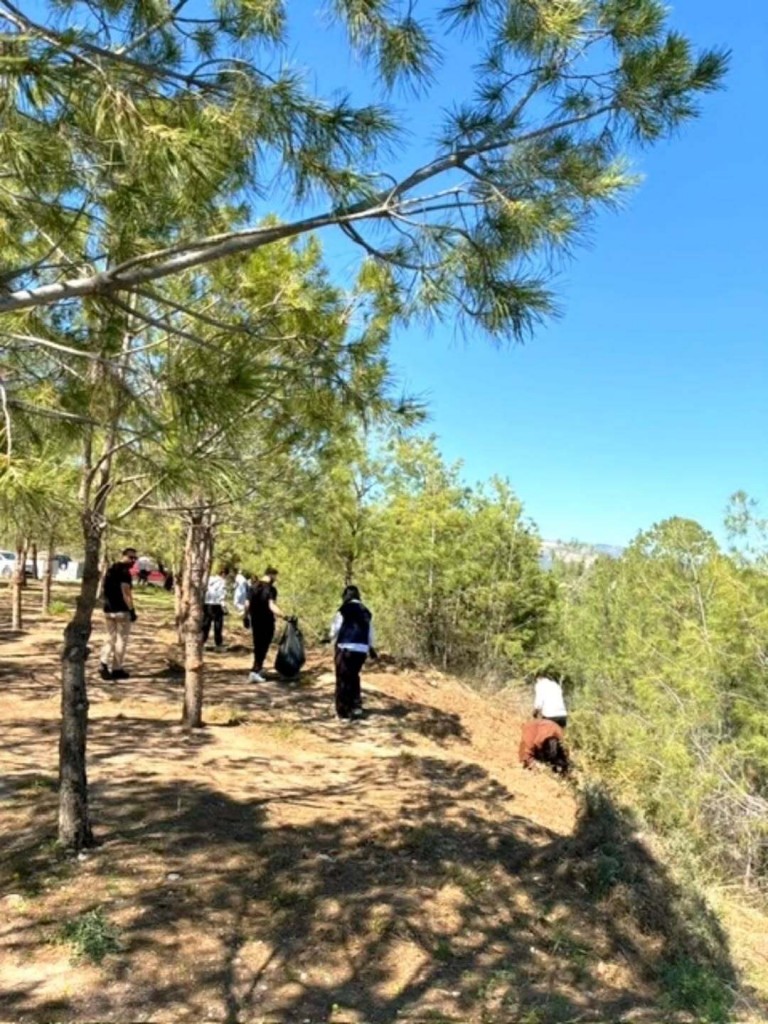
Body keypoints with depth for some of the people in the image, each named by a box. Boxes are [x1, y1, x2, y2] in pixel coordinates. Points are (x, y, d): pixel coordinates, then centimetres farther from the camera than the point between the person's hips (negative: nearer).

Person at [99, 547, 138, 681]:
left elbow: (107, 590, 18)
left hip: (108, 609, 8)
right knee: (121, 639, 3)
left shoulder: (110, 569, 14)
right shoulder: (124, 571, -14)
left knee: (110, 637, 16)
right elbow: (125, 592, -19)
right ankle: (116, 669, 8)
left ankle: (104, 663, 2)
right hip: (121, 610, -8)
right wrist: (132, 610, -17)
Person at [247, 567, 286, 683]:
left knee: (257, 647, 18)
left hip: (255, 621, 7)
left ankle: (258, 669, 27)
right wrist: (284, 616, -33)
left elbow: (248, 604, 10)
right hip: (267, 622, -7)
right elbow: (272, 606, -27)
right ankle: (255, 671, -8)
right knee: (263, 647, 0)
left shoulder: (254, 587, 6)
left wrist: (251, 617, 23)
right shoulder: (271, 589, -15)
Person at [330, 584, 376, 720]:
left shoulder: (343, 611, -8)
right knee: (354, 677, 21)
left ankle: (343, 710, 11)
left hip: (346, 649, -5)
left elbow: (335, 631, -4)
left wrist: (334, 642, 17)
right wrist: (371, 648, 27)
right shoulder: (366, 612, 9)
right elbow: (370, 634, 14)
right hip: (362, 650, 5)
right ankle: (356, 706, 17)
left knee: (343, 680, 7)